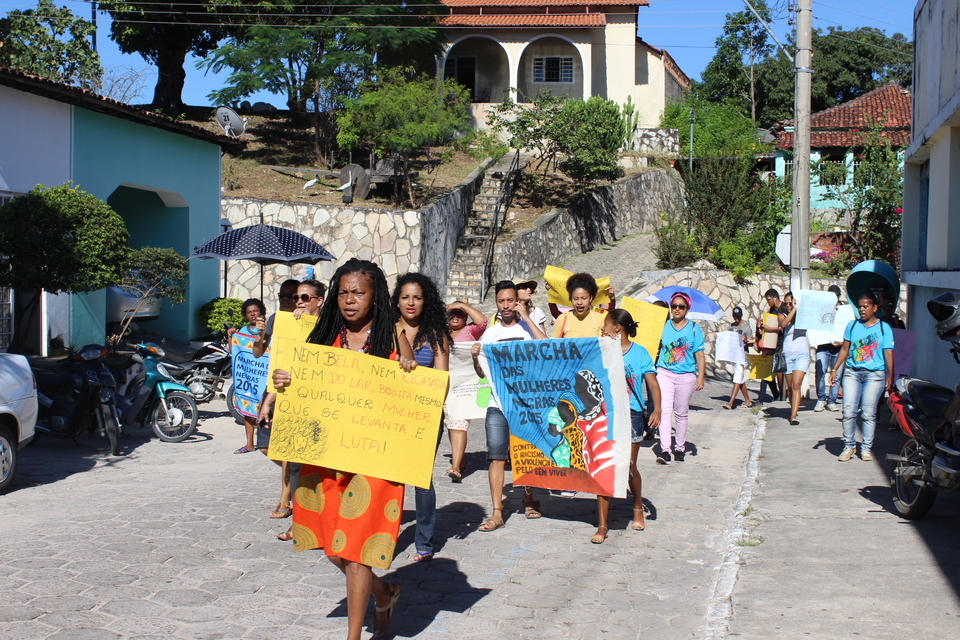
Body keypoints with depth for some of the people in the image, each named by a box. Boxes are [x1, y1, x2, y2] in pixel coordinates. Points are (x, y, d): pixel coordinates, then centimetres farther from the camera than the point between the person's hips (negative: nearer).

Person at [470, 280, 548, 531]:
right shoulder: (490, 334, 13)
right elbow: (483, 373, 17)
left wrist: (526, 317, -13)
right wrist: (475, 358, -5)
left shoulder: (527, 327, 4)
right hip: (497, 404, 2)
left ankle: (529, 499, 30)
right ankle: (497, 512, -4)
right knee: (496, 457, -5)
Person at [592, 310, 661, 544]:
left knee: (629, 467, 10)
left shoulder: (639, 353, -1)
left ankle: (638, 507, 40)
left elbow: (652, 383, -8)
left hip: (631, 414, -2)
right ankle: (602, 526, 0)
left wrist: (657, 409, -21)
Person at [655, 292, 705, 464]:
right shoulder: (663, 326, 6)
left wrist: (700, 377, -6)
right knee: (664, 411, -10)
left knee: (681, 413, 9)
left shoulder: (694, 328, 3)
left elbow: (699, 355, 1)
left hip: (686, 376, 0)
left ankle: (680, 448, 22)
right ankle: (665, 450, -13)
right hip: (665, 373, 0)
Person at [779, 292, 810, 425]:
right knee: (790, 386, 8)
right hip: (788, 355, 2)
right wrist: (794, 310, -17)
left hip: (802, 354, -2)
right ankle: (794, 410, 25)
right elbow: (783, 324, -15)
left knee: (796, 385, -15)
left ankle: (793, 416, -20)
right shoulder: (782, 316, 7)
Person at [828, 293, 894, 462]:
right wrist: (834, 370, 9)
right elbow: (844, 349, 14)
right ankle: (849, 446, 7)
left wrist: (889, 376, -8)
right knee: (848, 411, -5)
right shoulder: (852, 325, 11)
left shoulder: (884, 328, 4)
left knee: (868, 413, -2)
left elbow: (888, 354, 0)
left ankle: (866, 448, 9)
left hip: (875, 374, -2)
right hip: (852, 372, 2)